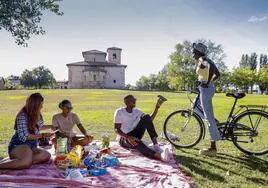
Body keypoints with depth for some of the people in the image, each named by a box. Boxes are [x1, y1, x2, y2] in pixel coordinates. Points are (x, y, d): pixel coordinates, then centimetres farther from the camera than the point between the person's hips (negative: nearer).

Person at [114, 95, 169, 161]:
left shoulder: (136, 111, 7)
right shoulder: (119, 112, -9)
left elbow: (150, 119, 5)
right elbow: (116, 129, -15)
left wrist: (157, 107, -6)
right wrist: (128, 137, -32)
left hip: (135, 134, 5)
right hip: (124, 138, -5)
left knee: (146, 117, -18)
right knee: (137, 142, -42)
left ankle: (156, 145, -31)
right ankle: (158, 155, -65)